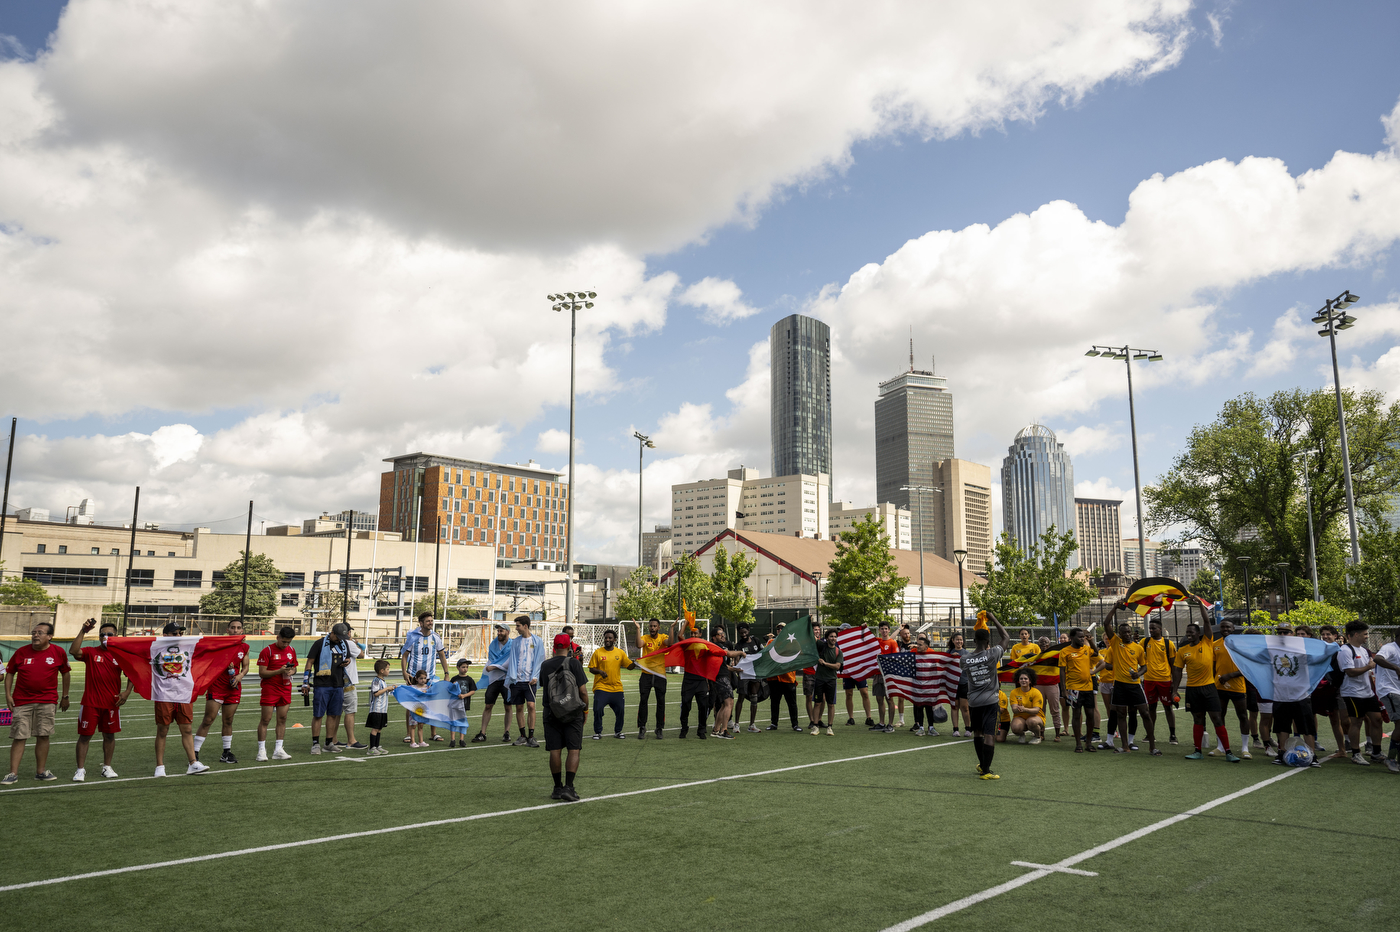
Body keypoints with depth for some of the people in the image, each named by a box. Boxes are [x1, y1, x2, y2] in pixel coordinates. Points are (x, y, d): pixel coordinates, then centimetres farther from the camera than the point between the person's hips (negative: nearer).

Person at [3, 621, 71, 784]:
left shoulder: (58, 652, -1)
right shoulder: (21, 652, -1)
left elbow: (65, 673, 10)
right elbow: (10, 673, 9)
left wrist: (65, 696, 11)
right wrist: (8, 695, 1)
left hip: (47, 701, 0)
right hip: (22, 701, 0)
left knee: (43, 736, 3)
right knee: (19, 737, -1)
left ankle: (41, 771, 13)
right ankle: (13, 773, 5)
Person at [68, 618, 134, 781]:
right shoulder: (91, 652, 0)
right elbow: (73, 651, -20)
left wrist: (127, 692, -3)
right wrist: (83, 631, -26)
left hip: (112, 703, 2)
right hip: (90, 702, -2)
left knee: (109, 735, 10)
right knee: (85, 735, 0)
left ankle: (107, 767, 22)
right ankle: (80, 770, 8)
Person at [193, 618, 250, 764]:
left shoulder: (244, 647, 7)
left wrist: (240, 676, -5)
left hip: (233, 688, 4)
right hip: (216, 687, -4)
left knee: (228, 721, 11)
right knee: (208, 720, -7)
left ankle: (226, 752, 20)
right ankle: (194, 753, -2)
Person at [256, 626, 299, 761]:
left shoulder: (291, 650, 9)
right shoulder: (267, 651, -9)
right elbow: (262, 673, -12)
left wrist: (291, 671, -4)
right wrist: (280, 671, -22)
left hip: (285, 689, 5)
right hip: (269, 689, -5)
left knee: (282, 719, 5)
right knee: (265, 719, -3)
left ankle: (278, 750, 10)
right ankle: (261, 751, 4)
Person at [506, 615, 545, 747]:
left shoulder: (537, 640, 2)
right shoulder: (515, 641, 11)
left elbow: (539, 660, 1)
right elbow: (512, 660, 12)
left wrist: (535, 677, -9)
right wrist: (511, 676, 1)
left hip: (530, 680, -3)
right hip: (517, 680, 4)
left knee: (531, 705, -14)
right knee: (519, 707, 6)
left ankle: (531, 736, -8)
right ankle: (522, 736, 16)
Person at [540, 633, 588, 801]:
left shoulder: (545, 665, 4)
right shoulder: (574, 663, -7)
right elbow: (582, 690, -9)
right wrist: (585, 709, 4)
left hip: (551, 713, 4)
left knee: (555, 751, 7)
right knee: (573, 750, -1)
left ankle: (557, 788, 13)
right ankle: (568, 787, -11)